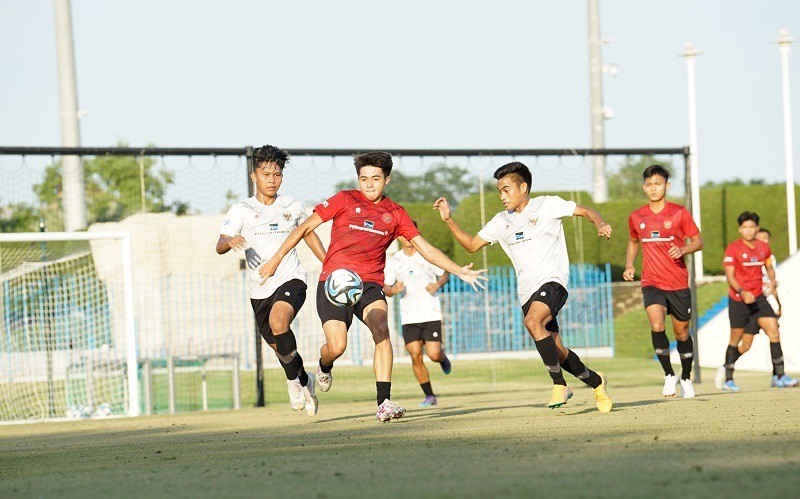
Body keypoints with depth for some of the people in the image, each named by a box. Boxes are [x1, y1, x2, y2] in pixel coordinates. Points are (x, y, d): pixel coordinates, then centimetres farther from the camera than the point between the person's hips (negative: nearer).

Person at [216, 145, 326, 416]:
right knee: (279, 346, 12)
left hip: (290, 279, -2)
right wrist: (231, 241, -35)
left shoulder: (293, 207, 3)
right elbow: (219, 246, -12)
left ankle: (293, 380, -12)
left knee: (278, 322, -31)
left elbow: (308, 233, 23)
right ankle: (305, 381, 42)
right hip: (260, 289, 2)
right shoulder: (241, 210, -2)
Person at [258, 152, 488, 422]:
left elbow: (426, 250, 12)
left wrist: (460, 272, 5)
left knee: (382, 329, -27)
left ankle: (384, 404, -29)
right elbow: (306, 227, 5)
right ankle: (324, 365, 25)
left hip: (370, 283, 2)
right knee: (337, 347, -16)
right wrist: (275, 260, 1)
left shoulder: (395, 213, 11)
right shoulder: (345, 200, 3)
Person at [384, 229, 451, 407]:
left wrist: (438, 284, -10)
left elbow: (444, 274, 11)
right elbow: (386, 289, 6)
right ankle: (429, 396, 4)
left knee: (433, 354, -11)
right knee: (415, 356, -9)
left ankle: (443, 357, 28)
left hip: (431, 314, -1)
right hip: (409, 317, 1)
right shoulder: (393, 261, 4)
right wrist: (393, 290, -17)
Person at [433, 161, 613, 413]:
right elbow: (471, 245, 20)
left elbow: (586, 211, 3)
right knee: (557, 351, 5)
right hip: (527, 292, 6)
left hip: (552, 280, -6)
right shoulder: (501, 222, 16)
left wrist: (600, 224, -18)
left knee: (532, 322, -33)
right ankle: (595, 381, 29)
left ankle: (559, 385, -27)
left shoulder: (547, 205, 1)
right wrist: (449, 220, 9)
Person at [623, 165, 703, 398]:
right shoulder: (636, 217, 5)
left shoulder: (679, 213, -4)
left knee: (681, 333, 9)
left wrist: (683, 250, -20)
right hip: (651, 283, 1)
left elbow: (698, 241, 1)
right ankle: (669, 375, -7)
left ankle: (686, 378, 31)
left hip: (678, 283, -1)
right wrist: (629, 265, 7)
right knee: (657, 326, -22)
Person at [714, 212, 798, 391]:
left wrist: (772, 282, 9)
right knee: (736, 339, 3)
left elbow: (769, 267, 26)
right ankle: (727, 378, 19)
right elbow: (730, 275, -12)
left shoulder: (764, 248, 7)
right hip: (738, 300, -4)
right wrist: (742, 292, -26)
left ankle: (779, 376, -8)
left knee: (773, 331, -11)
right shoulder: (733, 248, -7)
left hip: (758, 298, 4)